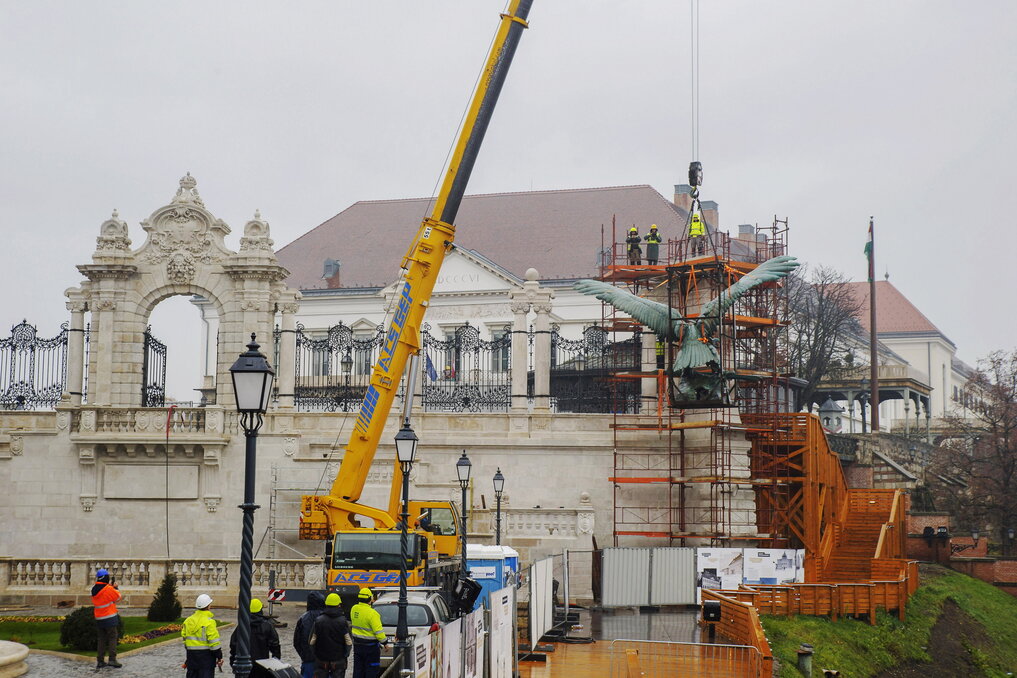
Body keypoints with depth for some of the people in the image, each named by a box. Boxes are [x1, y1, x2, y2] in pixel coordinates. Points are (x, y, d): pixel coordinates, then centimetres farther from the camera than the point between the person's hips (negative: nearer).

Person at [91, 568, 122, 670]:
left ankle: (99, 660, 12)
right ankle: (112, 659, -9)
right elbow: (118, 597, -3)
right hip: (110, 617, -6)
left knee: (102, 639, 13)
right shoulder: (109, 589, -16)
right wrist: (115, 587, 11)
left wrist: (110, 585, 13)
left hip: (99, 619, 6)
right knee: (112, 638, -2)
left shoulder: (94, 590, 4)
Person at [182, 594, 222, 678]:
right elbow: (214, 642, -15)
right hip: (205, 655, -6)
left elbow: (184, 637, 13)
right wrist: (219, 657, -7)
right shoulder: (209, 622, -15)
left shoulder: (188, 621, 7)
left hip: (191, 655, 6)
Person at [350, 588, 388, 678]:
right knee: (371, 670, 3)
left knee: (358, 668, 13)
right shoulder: (372, 613, -22)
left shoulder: (354, 609, -2)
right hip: (370, 647, -6)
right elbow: (378, 631, -21)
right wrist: (385, 642, -10)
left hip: (357, 645, 6)